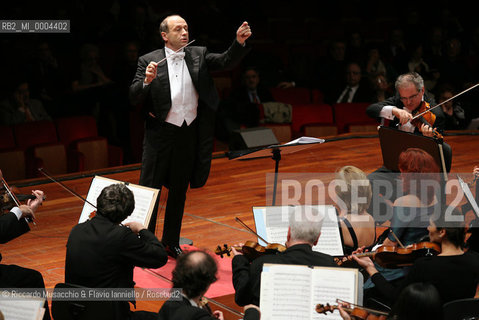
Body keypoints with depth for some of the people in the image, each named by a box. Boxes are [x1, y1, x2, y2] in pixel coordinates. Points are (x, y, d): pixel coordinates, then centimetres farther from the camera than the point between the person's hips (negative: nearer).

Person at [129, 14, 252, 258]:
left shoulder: (198, 56, 5)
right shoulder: (149, 61, -3)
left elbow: (227, 61, -7)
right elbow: (134, 98, -7)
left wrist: (239, 42, -24)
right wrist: (147, 81, -26)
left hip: (189, 135, 3)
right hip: (160, 134, -3)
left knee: (179, 191, 13)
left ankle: (171, 242, 26)